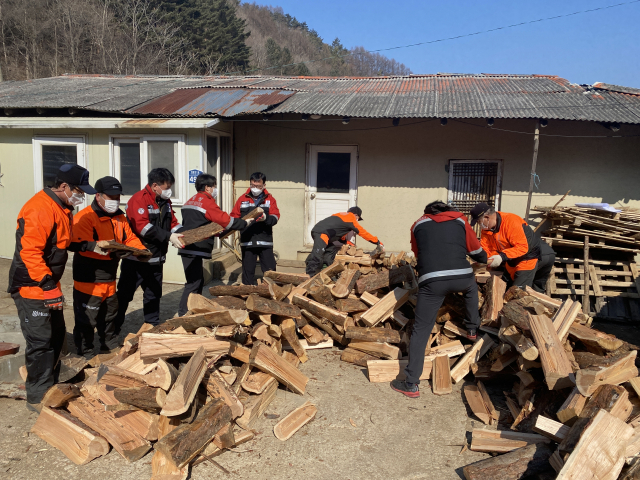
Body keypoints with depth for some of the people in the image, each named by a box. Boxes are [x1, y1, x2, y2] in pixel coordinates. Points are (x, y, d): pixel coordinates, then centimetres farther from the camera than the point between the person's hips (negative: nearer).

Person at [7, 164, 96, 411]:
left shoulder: (61, 208, 10)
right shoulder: (40, 210, -22)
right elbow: (29, 252, -27)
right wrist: (48, 287, -27)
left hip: (48, 285, 10)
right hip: (31, 287, -10)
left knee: (56, 335, 18)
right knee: (41, 342, -3)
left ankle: (50, 385, 33)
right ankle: (37, 398, 10)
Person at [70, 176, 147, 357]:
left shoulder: (119, 217, 8)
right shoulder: (85, 217, -17)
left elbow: (130, 238, 12)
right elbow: (83, 246, -28)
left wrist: (141, 250, -9)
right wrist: (112, 252, -39)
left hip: (109, 280, 8)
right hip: (88, 281, -8)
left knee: (109, 319, 22)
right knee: (86, 321, 3)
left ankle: (111, 352, 38)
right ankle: (86, 357, 18)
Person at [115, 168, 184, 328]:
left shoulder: (165, 202, 10)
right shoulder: (139, 199, -16)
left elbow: (173, 223, 12)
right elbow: (143, 226, -26)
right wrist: (168, 237, -28)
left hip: (156, 259, 8)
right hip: (136, 259, -8)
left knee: (153, 295, 18)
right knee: (124, 295, 2)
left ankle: (153, 327, 30)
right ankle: (113, 330, 14)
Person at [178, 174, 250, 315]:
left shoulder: (191, 201, 19)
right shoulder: (207, 202, -10)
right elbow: (225, 219, -13)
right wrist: (245, 223, 0)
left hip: (188, 249, 10)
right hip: (194, 250, -10)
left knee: (198, 281, 16)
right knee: (193, 283, -10)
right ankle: (183, 315, -9)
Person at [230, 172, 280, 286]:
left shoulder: (270, 199, 7)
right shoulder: (243, 199, 10)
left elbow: (275, 217, -5)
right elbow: (234, 217, 8)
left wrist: (266, 218, -25)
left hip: (265, 242, -1)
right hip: (247, 241, 1)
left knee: (270, 271, 0)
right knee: (248, 272, 8)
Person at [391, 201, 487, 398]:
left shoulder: (418, 224, 25)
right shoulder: (460, 220, 24)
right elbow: (476, 250, 30)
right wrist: (485, 260, 53)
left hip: (431, 280, -1)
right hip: (461, 276, 1)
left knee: (421, 331, 4)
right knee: (471, 286, 39)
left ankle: (411, 384, 2)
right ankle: (472, 329, 48)